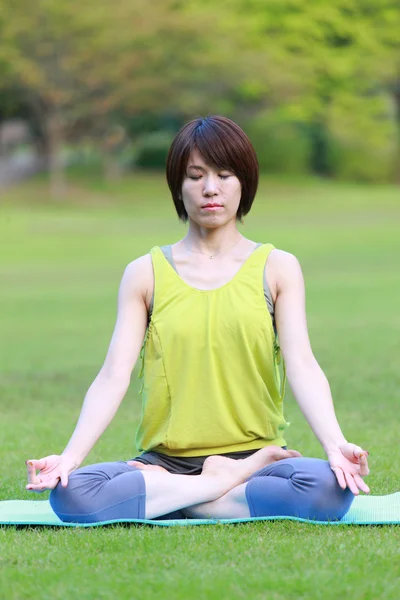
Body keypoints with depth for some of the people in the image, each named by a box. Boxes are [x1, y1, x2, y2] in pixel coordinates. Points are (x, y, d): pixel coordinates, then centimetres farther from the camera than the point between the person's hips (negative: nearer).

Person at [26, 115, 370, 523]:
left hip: (255, 454, -1)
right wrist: (70, 456, -18)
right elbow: (113, 376, -1)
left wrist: (335, 445, -24)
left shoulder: (276, 268, 8)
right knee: (70, 494, -31)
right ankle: (234, 482, -18)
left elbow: (302, 366, -5)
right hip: (165, 462, 1)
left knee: (329, 487, -35)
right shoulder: (145, 274, 10)